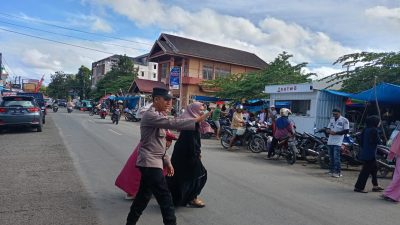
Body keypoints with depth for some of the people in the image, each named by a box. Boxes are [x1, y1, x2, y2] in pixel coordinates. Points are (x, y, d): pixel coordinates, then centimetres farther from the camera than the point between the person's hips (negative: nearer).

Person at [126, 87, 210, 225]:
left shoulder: (158, 116, 15)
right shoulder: (150, 115, -15)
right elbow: (172, 123, -31)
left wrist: (167, 162, 15)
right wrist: (197, 120, -35)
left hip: (152, 162, 10)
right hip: (150, 163, -10)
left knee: (144, 196, 19)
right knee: (165, 198, -9)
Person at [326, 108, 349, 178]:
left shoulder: (344, 120, -4)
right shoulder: (331, 119, 15)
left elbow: (346, 131, -8)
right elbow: (327, 129, 18)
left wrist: (336, 133, -16)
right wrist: (329, 131, -6)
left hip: (337, 142, -6)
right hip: (330, 141, 6)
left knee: (336, 157, -11)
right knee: (331, 157, 11)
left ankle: (338, 172, -6)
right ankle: (331, 170, 21)